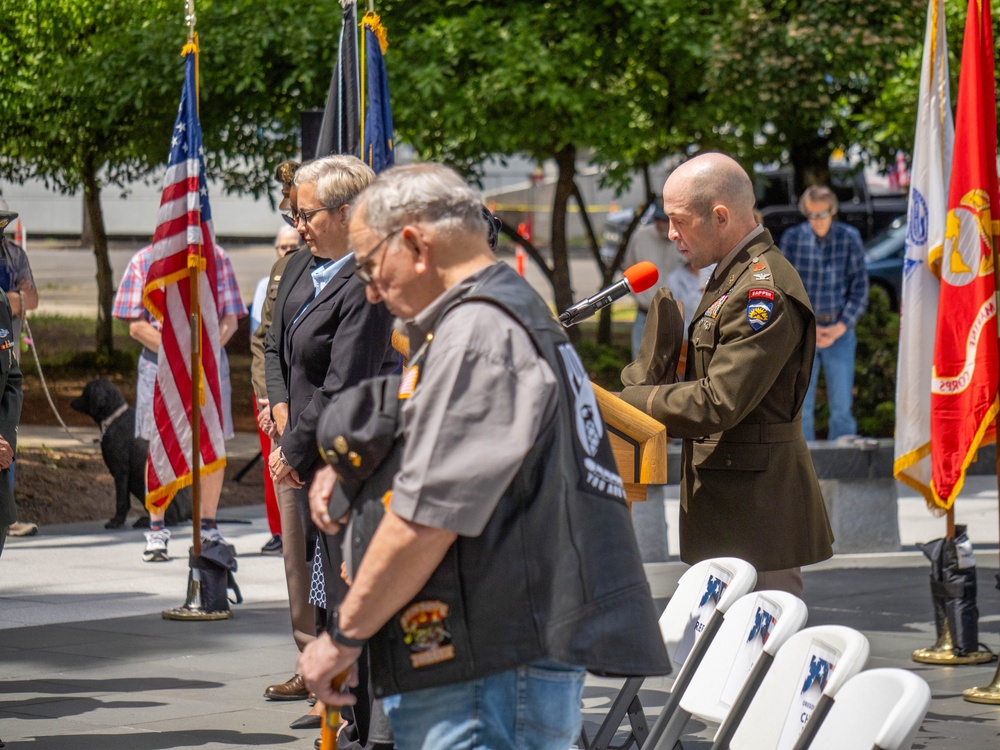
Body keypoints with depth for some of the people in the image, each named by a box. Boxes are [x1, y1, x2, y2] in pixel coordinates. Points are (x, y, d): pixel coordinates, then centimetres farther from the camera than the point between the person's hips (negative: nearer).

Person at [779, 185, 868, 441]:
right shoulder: (792, 238, 0)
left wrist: (841, 326, -7)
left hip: (840, 332, 0)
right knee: (801, 406, 1)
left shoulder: (850, 238, -1)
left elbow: (860, 288, 2)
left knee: (842, 407, 0)